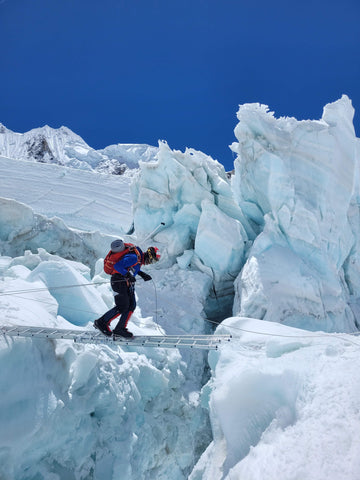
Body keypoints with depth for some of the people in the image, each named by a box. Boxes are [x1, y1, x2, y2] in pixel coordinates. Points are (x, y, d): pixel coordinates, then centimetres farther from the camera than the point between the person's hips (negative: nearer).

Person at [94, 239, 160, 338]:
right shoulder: (134, 257, -22)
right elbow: (117, 266, -27)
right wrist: (128, 275, -34)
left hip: (127, 283, 10)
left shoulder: (139, 257, 9)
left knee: (132, 305, 4)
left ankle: (120, 328, 10)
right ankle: (101, 322, 4)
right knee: (122, 307, -9)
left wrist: (142, 274, 10)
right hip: (118, 281, -10)